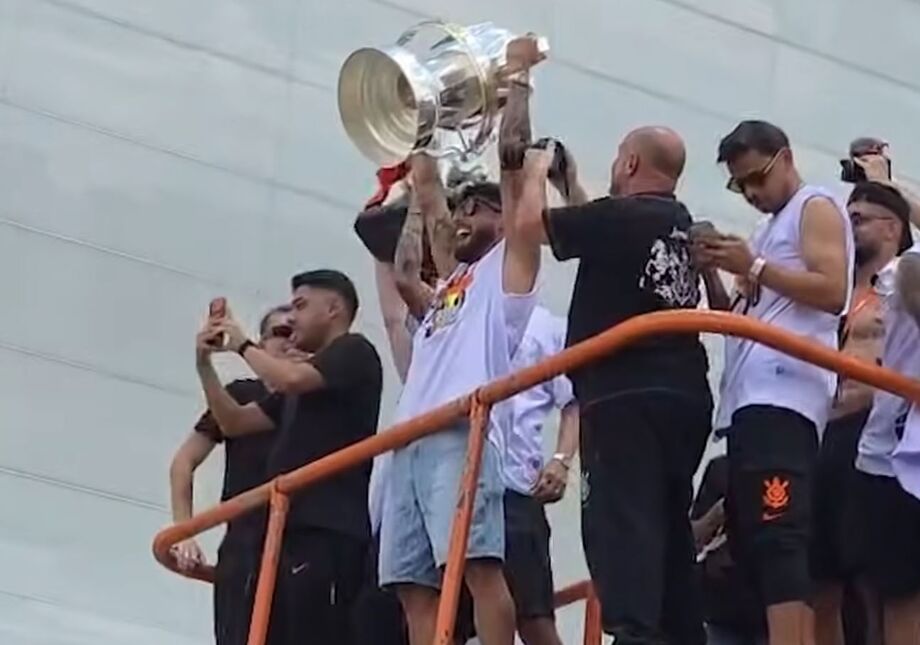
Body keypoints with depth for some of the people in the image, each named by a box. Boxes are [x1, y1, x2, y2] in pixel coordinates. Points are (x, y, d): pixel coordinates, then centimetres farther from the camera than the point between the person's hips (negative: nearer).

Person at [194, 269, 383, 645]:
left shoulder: (354, 352, 4)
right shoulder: (306, 379, 30)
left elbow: (291, 379, -14)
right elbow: (234, 423, 31)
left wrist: (242, 345, 3)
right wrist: (205, 363, 19)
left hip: (327, 528, -9)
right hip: (291, 528, 9)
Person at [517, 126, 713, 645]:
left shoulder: (618, 217, -8)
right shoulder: (683, 228, 16)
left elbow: (532, 220, 3)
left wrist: (537, 172, 21)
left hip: (626, 397, -8)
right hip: (684, 397, 8)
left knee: (622, 524, -16)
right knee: (670, 527, 13)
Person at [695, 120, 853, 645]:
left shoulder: (816, 208, 4)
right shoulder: (771, 229, 29)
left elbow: (833, 292, -11)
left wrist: (754, 267, -10)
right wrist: (713, 273, 12)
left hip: (782, 400, -10)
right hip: (751, 402, 10)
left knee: (777, 537, -21)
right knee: (752, 538, 4)